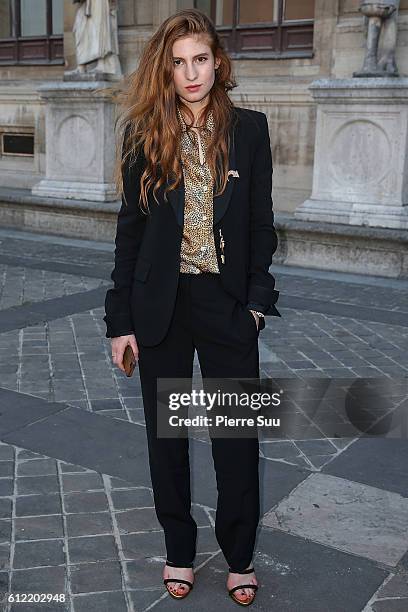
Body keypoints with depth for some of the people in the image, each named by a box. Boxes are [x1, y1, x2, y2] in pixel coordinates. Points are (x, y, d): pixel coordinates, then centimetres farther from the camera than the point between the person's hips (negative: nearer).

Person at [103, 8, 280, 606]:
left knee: (238, 433, 7)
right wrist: (121, 320, -2)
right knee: (167, 432, 12)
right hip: (161, 305, 1)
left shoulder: (249, 129, 0)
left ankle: (239, 556, 27)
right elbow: (130, 229, 1)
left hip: (228, 303, 0)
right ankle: (179, 548, 32)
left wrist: (258, 299, -4)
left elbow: (260, 222, 4)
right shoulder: (145, 135, 0)